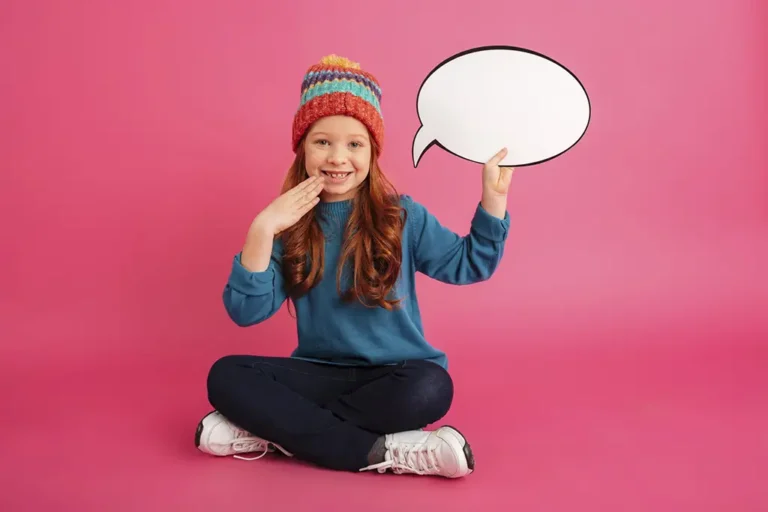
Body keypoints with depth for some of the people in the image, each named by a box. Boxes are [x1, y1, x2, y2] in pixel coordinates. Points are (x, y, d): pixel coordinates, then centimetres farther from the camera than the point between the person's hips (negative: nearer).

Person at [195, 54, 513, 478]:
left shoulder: (403, 217, -1)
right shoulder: (289, 225, -1)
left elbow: (469, 265, 5)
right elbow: (246, 312, -9)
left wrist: (493, 195, -6)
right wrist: (262, 230, -22)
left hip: (395, 375, -1)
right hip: (321, 374, 2)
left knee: (430, 388, -34)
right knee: (227, 376, -21)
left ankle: (273, 432, -20)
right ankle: (384, 454, -25)